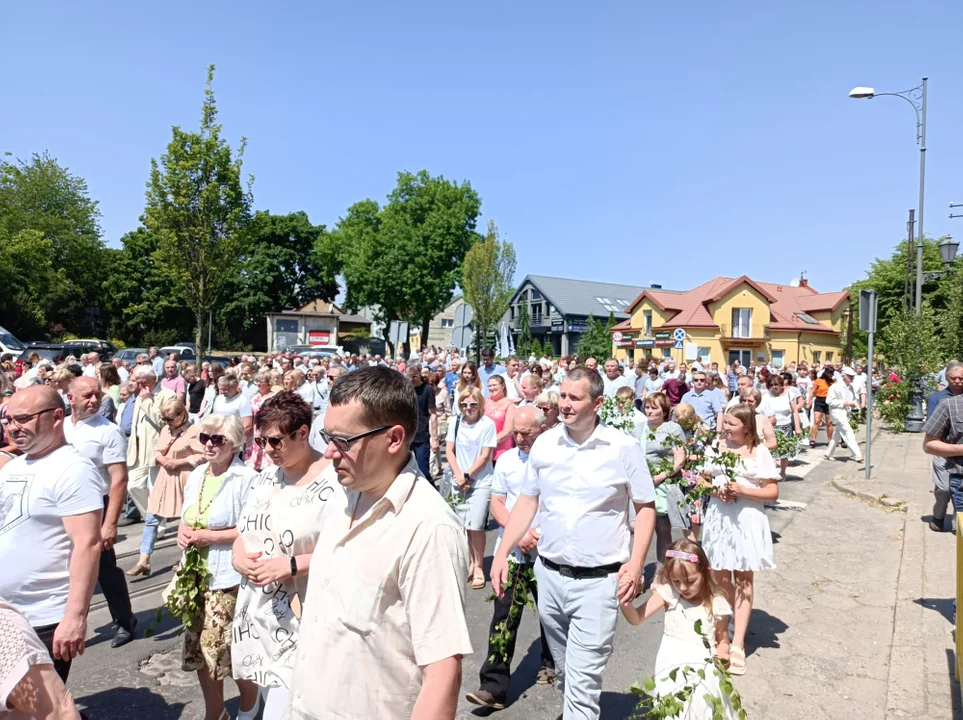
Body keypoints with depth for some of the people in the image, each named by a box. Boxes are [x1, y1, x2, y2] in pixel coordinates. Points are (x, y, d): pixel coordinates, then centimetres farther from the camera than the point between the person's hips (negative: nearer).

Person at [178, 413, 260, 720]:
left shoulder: (246, 479, -16)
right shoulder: (196, 475, 8)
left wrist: (209, 537, -19)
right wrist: (182, 531, -3)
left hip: (229, 579, -7)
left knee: (236, 652, 4)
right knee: (200, 650, 15)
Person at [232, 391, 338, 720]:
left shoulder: (335, 481, -17)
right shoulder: (265, 477, 9)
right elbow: (245, 533, 17)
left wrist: (292, 565, -23)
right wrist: (239, 556, -4)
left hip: (301, 625, -7)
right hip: (258, 618, 8)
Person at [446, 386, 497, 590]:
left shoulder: (488, 424, -8)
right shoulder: (455, 422, 3)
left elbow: (485, 455, -10)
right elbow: (449, 451, 2)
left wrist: (467, 475, -11)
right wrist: (459, 476, -10)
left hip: (481, 482, -4)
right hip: (460, 482, 4)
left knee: (475, 525, -8)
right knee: (465, 525, 7)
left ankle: (479, 566, 9)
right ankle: (472, 561, 25)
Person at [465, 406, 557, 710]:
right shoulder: (506, 460, 4)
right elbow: (496, 504, 3)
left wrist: (542, 533, -17)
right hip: (512, 551, 2)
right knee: (503, 618, 0)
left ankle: (550, 665, 39)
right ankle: (493, 687, 5)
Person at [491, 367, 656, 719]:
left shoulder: (624, 447, -9)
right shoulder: (544, 444, 0)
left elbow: (645, 508, -2)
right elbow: (527, 502, 8)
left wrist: (635, 563, -13)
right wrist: (502, 553, 2)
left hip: (599, 581, -4)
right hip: (549, 574, 4)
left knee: (583, 681, -4)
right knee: (564, 671, 22)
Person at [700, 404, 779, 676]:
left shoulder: (759, 453, -4)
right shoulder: (716, 448, 5)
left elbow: (773, 492, -5)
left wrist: (742, 490, -18)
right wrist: (715, 490, -9)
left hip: (747, 520, -3)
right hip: (718, 517, 3)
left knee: (743, 579, 6)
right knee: (719, 578, 7)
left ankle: (738, 644, 9)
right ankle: (722, 636, 26)